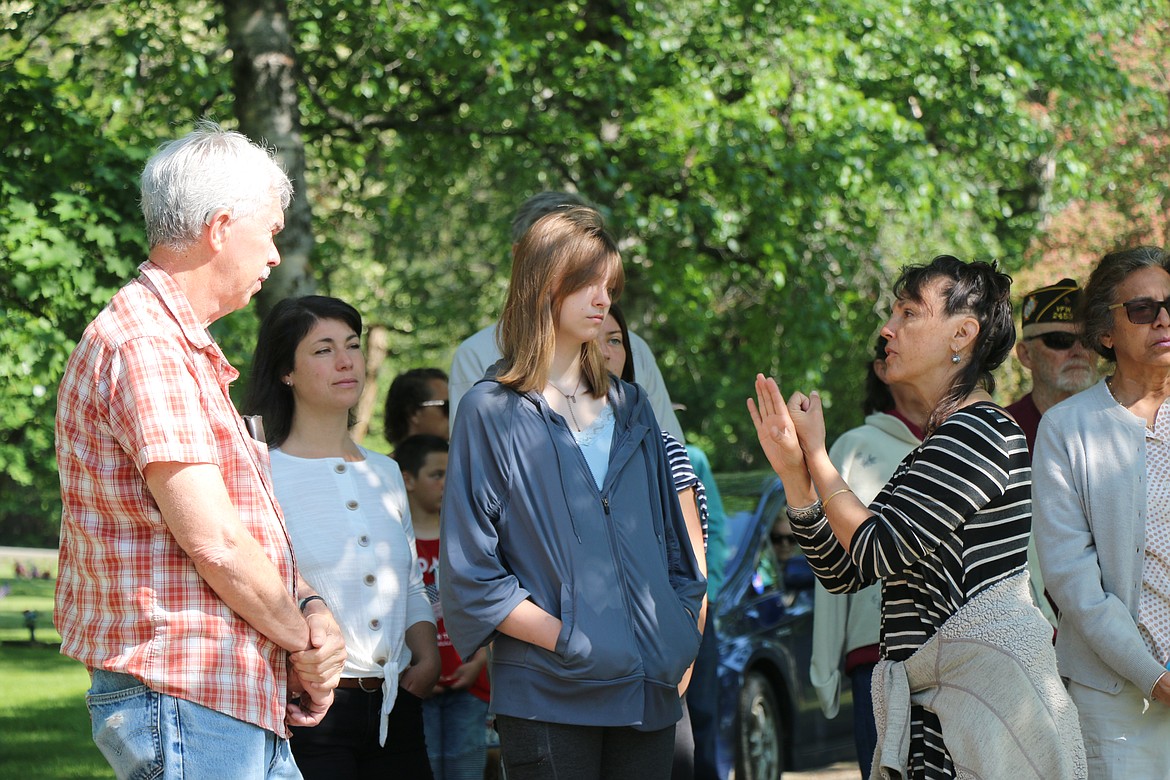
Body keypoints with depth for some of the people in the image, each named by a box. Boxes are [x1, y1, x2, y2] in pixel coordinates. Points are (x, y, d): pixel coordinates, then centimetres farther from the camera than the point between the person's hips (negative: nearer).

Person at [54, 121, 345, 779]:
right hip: (183, 700, -10)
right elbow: (212, 539, -20)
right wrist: (301, 635, -6)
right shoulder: (143, 346, -14)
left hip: (246, 710, 10)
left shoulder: (190, 353, 21)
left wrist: (311, 608, 0)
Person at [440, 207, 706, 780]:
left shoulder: (629, 408, 16)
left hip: (648, 691, 5)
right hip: (551, 696, -5)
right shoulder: (492, 412, 0)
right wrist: (569, 639, -13)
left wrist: (680, 639, 4)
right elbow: (469, 578, -5)